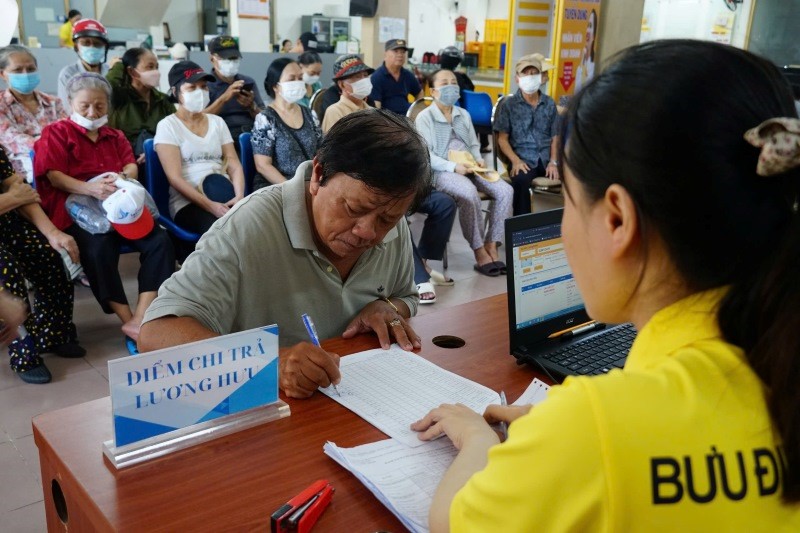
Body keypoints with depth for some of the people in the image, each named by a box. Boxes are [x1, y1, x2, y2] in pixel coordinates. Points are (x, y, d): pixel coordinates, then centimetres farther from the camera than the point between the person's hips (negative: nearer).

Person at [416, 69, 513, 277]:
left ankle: (491, 246, -17)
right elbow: (425, 155, -9)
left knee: (505, 190, -18)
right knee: (469, 193, -38)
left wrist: (478, 159, -2)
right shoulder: (424, 117, 1)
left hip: (469, 168, 7)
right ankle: (479, 252, -27)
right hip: (442, 172, -6)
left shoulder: (464, 114, 22)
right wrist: (453, 167, -20)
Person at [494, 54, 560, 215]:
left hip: (546, 159, 3)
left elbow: (555, 137, 14)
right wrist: (515, 160, -13)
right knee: (521, 180, -38)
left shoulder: (550, 104, 15)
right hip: (522, 159, -3)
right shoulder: (509, 104, 6)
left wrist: (553, 161, -3)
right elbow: (503, 138, 3)